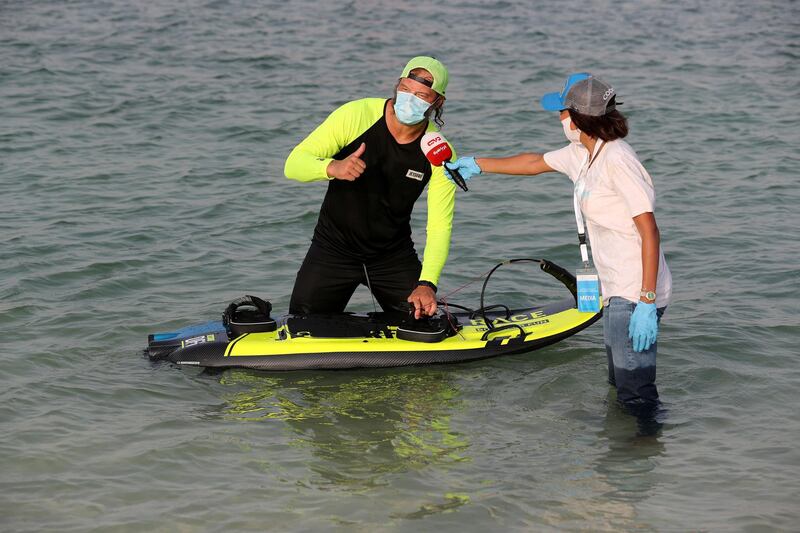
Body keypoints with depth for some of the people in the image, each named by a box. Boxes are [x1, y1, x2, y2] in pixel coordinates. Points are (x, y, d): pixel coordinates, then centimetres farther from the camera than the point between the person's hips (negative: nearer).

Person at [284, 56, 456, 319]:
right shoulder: (355, 115, -17)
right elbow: (294, 164, -16)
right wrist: (333, 168, -39)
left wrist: (427, 283, -30)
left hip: (395, 255, 2)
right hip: (334, 247, -2)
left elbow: (440, 225, -15)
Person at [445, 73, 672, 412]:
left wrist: (646, 302, -25)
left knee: (636, 397, -9)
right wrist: (478, 165, 38)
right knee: (620, 383, 15)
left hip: (637, 294, -10)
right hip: (618, 292, 10)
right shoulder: (582, 153, 10)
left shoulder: (618, 161, -18)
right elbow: (535, 163, 30)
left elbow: (650, 233, -21)